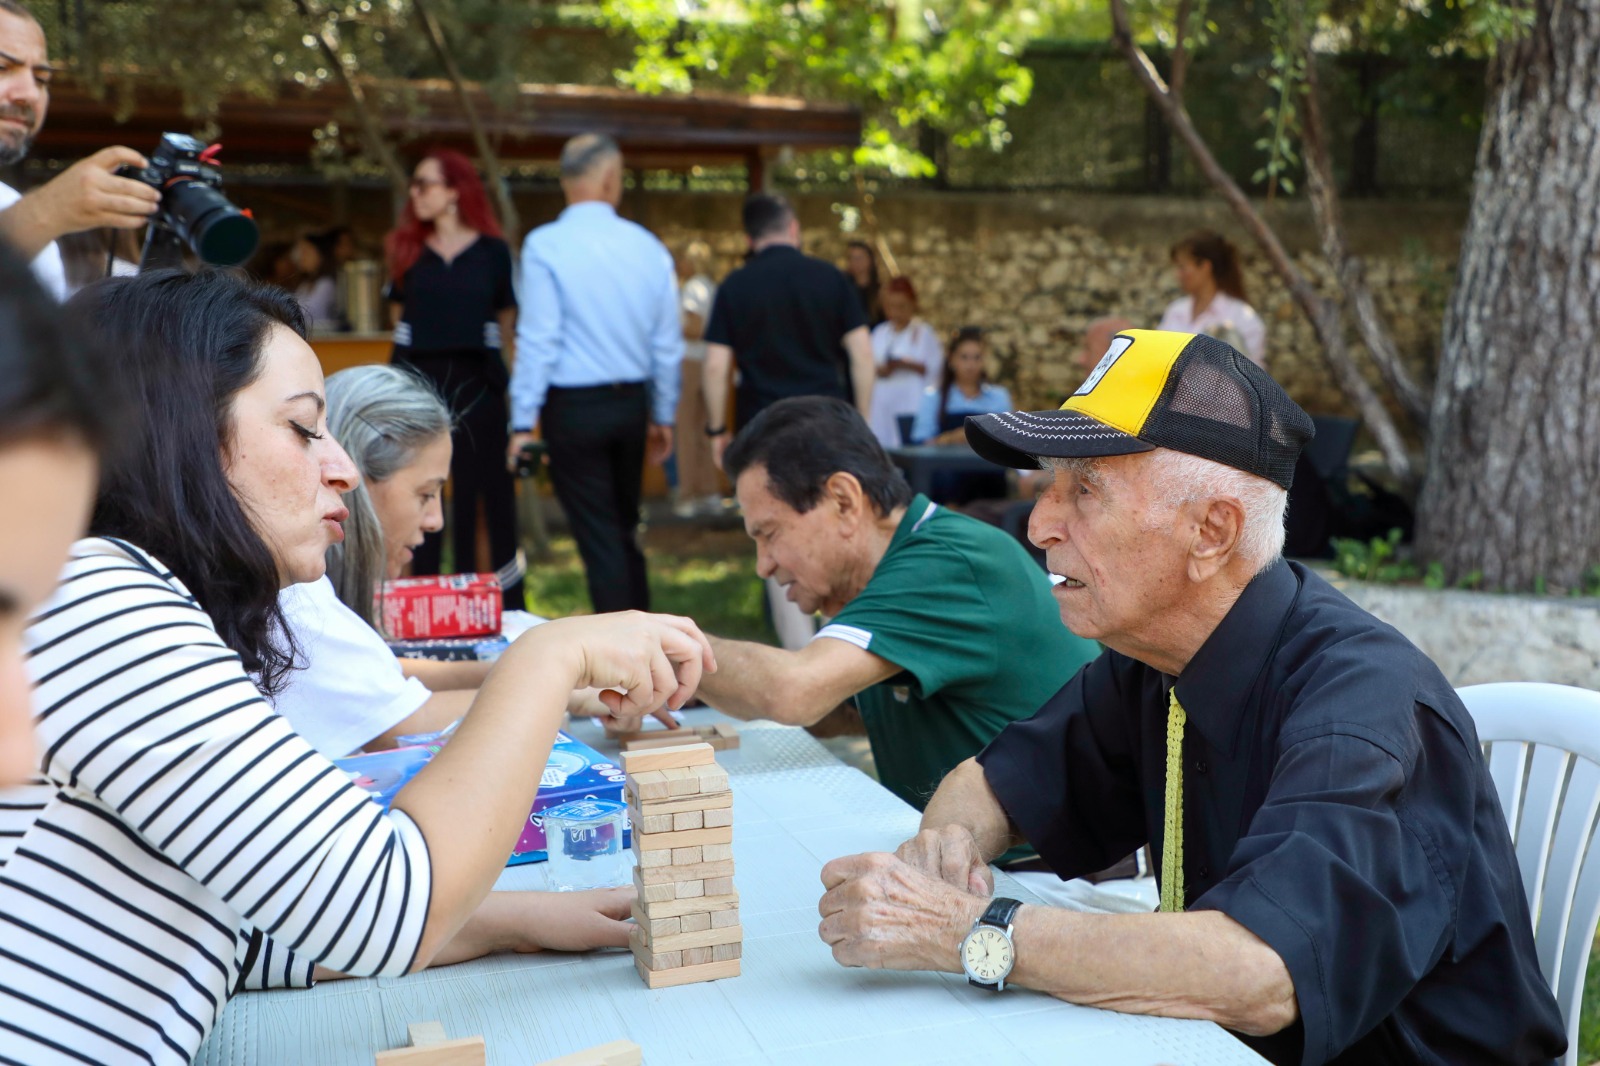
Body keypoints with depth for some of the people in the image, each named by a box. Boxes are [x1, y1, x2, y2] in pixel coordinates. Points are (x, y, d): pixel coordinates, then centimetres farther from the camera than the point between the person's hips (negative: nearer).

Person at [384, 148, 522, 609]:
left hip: (477, 382, -2)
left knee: (492, 490, -1)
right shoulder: (407, 251, 9)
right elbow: (399, 312, 18)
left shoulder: (492, 251, 3)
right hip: (420, 381, 2)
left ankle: (509, 601, 5)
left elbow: (507, 322, 8)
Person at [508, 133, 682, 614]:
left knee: (599, 537, 1)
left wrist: (524, 422, -8)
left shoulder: (545, 245, -10)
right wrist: (663, 416, 17)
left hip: (574, 407, -4)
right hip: (632, 402, 5)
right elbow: (668, 343, 7)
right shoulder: (647, 246, 2)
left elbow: (538, 339, -14)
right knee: (625, 531, 19)